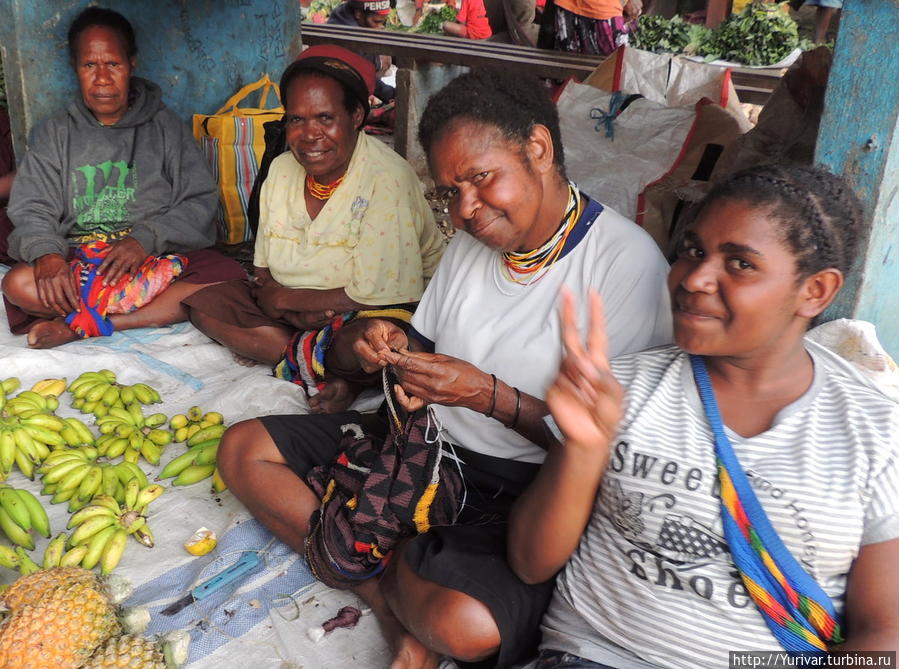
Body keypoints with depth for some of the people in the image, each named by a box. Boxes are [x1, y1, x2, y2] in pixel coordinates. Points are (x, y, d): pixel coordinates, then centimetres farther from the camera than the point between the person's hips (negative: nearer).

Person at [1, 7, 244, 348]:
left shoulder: (165, 126, 8)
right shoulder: (54, 134, 11)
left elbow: (200, 201, -2)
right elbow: (32, 210, 2)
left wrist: (147, 239, -18)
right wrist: (46, 254, -21)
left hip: (160, 255, 0)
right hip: (79, 261, 1)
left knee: (229, 279, -30)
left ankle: (81, 326, -27)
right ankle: (171, 307, -26)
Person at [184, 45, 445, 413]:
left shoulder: (385, 180, -20)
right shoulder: (282, 169, 1)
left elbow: (377, 297, -23)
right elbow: (264, 275, 4)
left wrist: (284, 299, -12)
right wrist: (295, 312, -19)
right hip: (296, 311, 8)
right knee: (204, 301, -9)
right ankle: (330, 374, -17)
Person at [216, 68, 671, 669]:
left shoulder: (627, 263, -17)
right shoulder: (473, 238, 7)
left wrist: (488, 395, -26)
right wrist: (389, 345, -8)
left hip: (525, 489, -7)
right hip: (425, 443, 7)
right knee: (243, 449, 0)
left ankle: (376, 569, 1)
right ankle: (394, 601, -7)